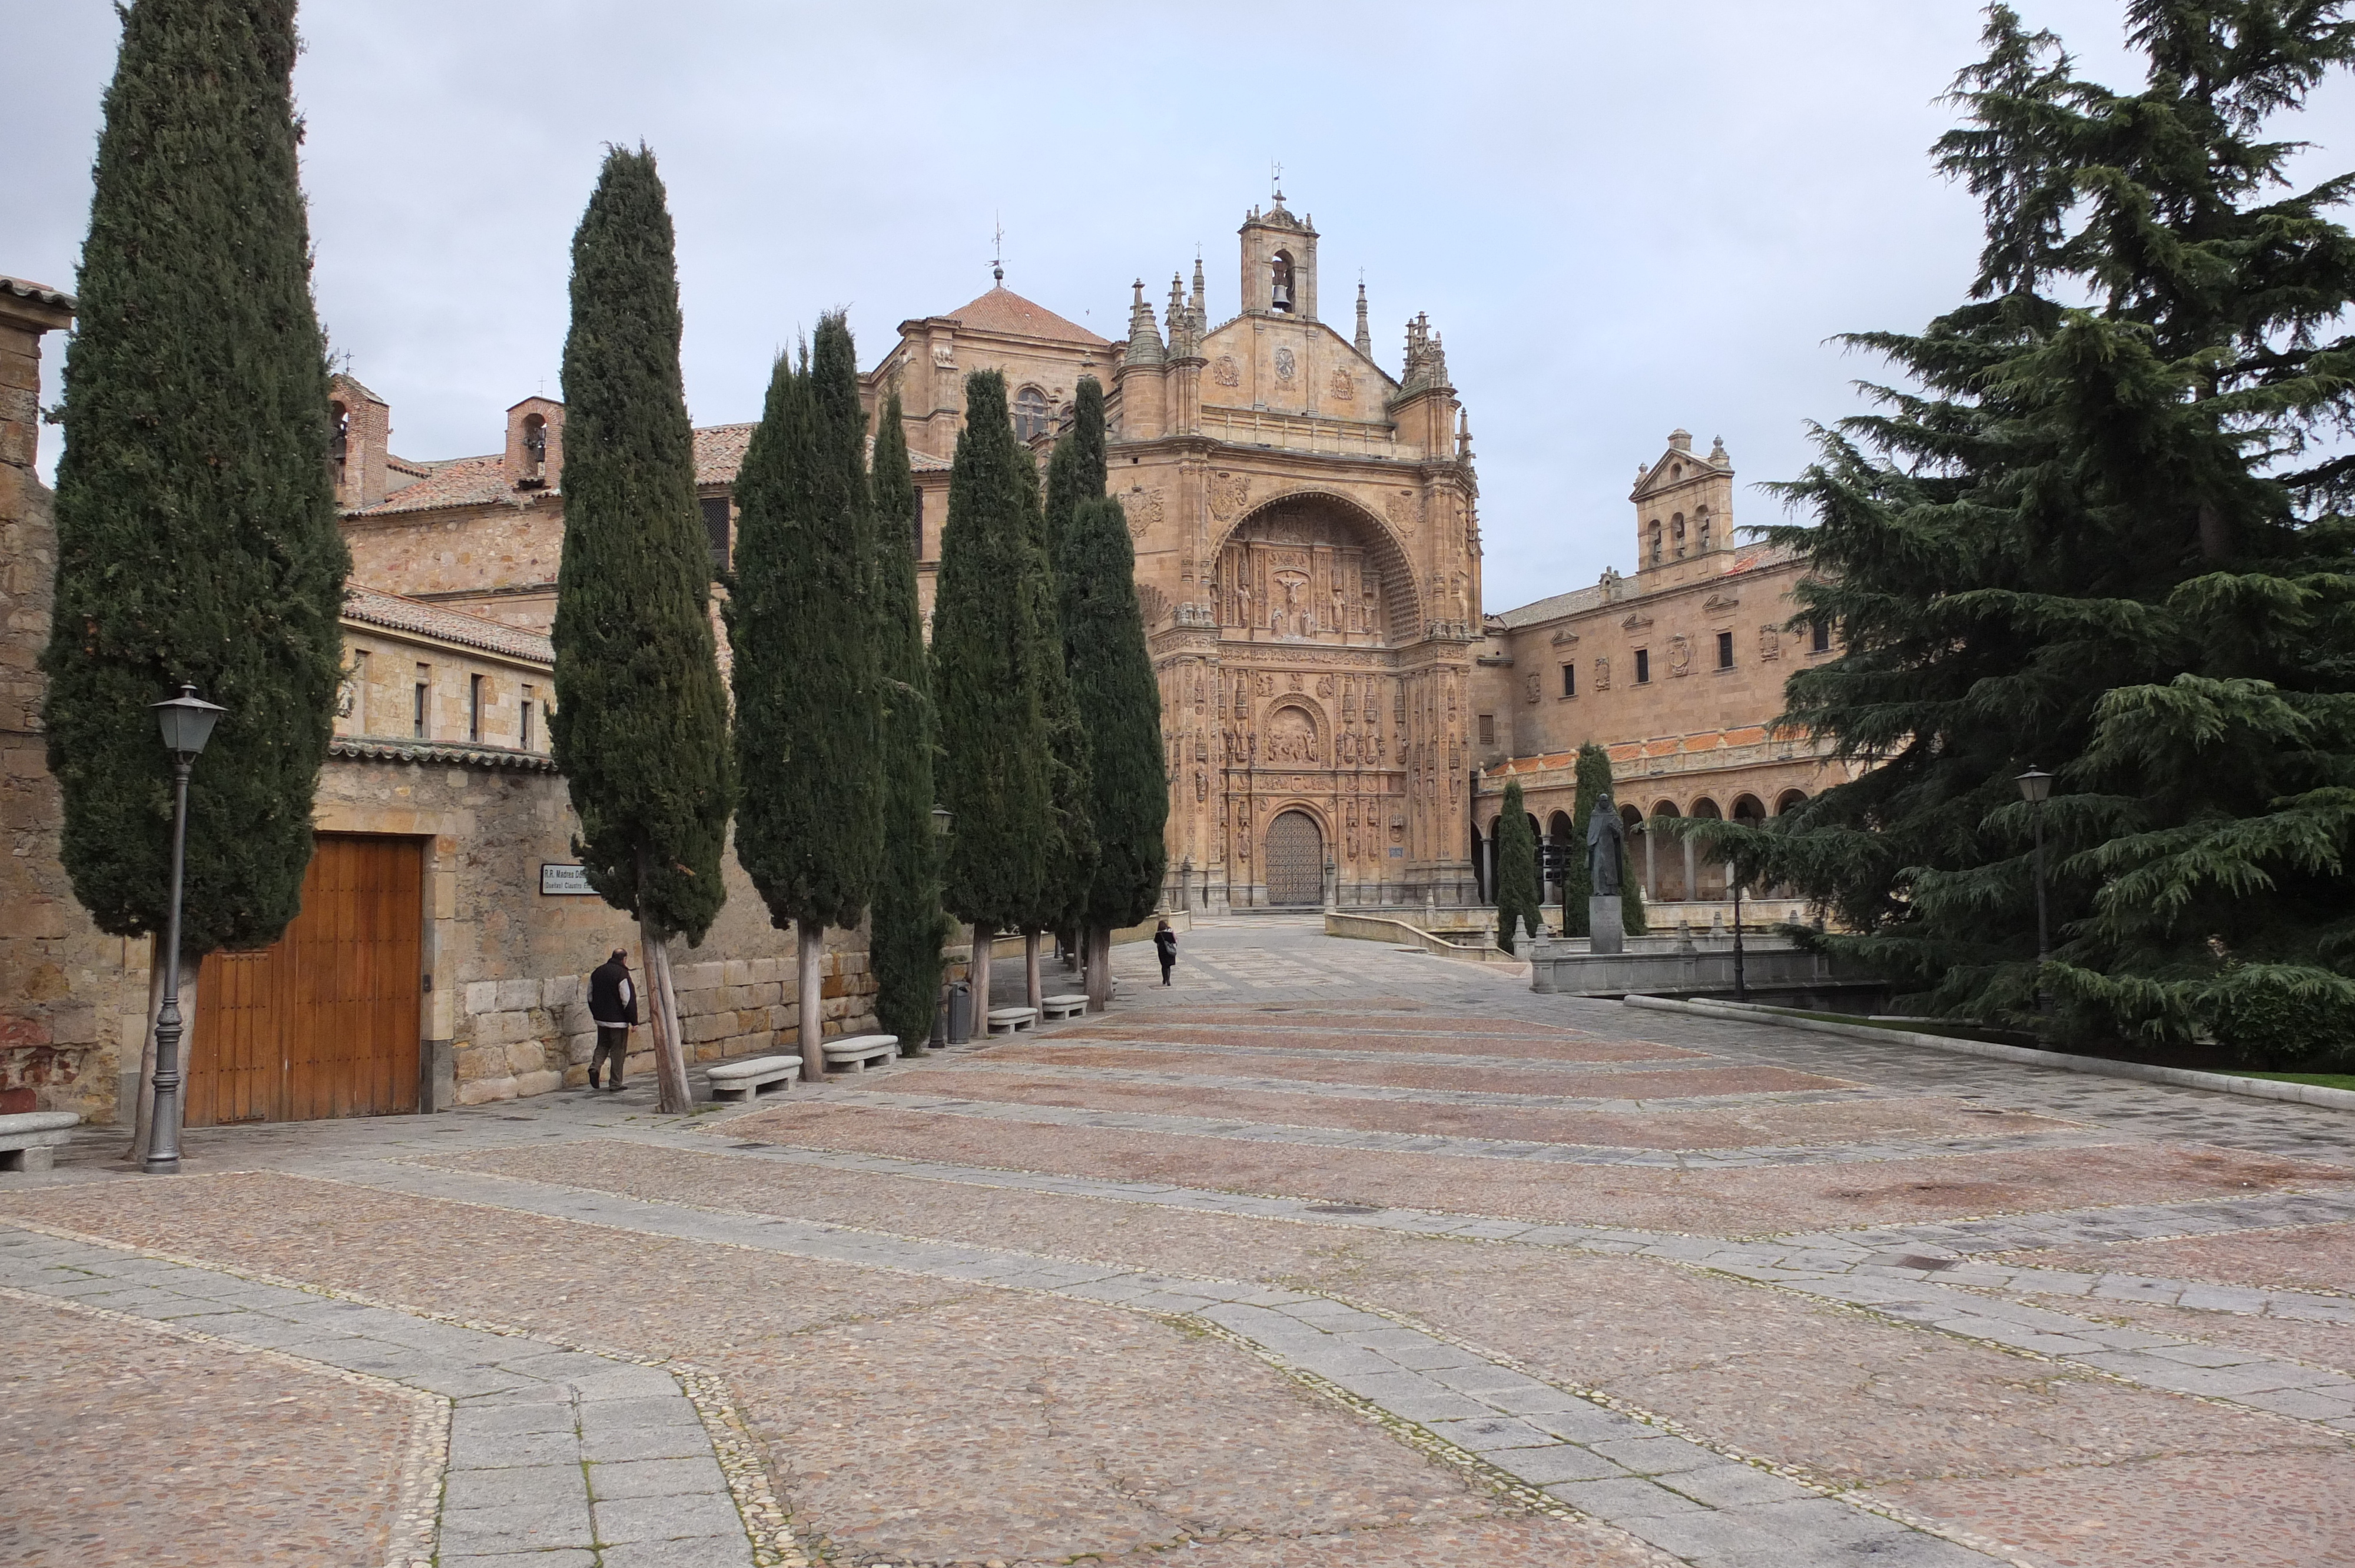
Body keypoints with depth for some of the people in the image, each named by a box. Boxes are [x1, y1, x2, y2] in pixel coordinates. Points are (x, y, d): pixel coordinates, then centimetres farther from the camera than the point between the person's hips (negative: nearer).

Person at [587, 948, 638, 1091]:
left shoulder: (597, 972, 7)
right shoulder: (622, 974, -16)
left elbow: (590, 996, 16)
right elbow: (628, 1000, -17)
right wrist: (633, 1021, -10)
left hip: (601, 1019, 6)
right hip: (618, 1020, -6)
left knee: (603, 1045, 21)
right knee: (618, 1051, 2)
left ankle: (595, 1066, -5)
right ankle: (615, 1083, 5)